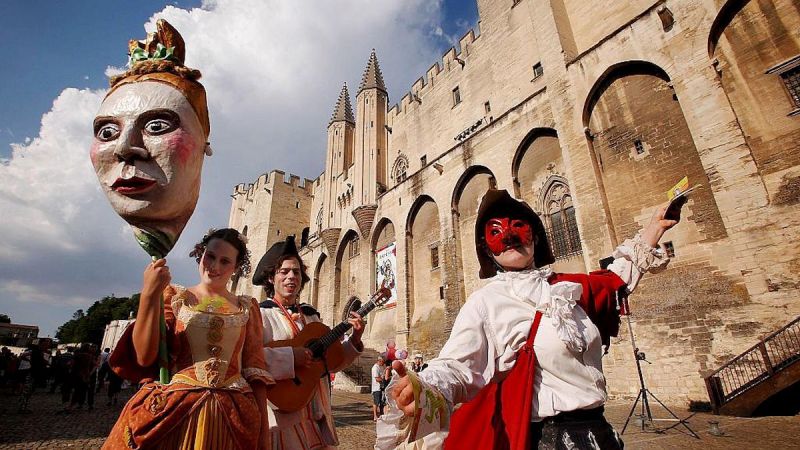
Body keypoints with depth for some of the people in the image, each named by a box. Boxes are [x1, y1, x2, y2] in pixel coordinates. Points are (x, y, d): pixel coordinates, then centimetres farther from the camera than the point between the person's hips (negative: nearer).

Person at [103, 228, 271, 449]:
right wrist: (149, 295, -18)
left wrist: (263, 430, -2)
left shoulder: (247, 307, 6)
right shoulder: (174, 296, 4)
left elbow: (255, 367, 3)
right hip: (174, 411, 0)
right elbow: (144, 357, -7)